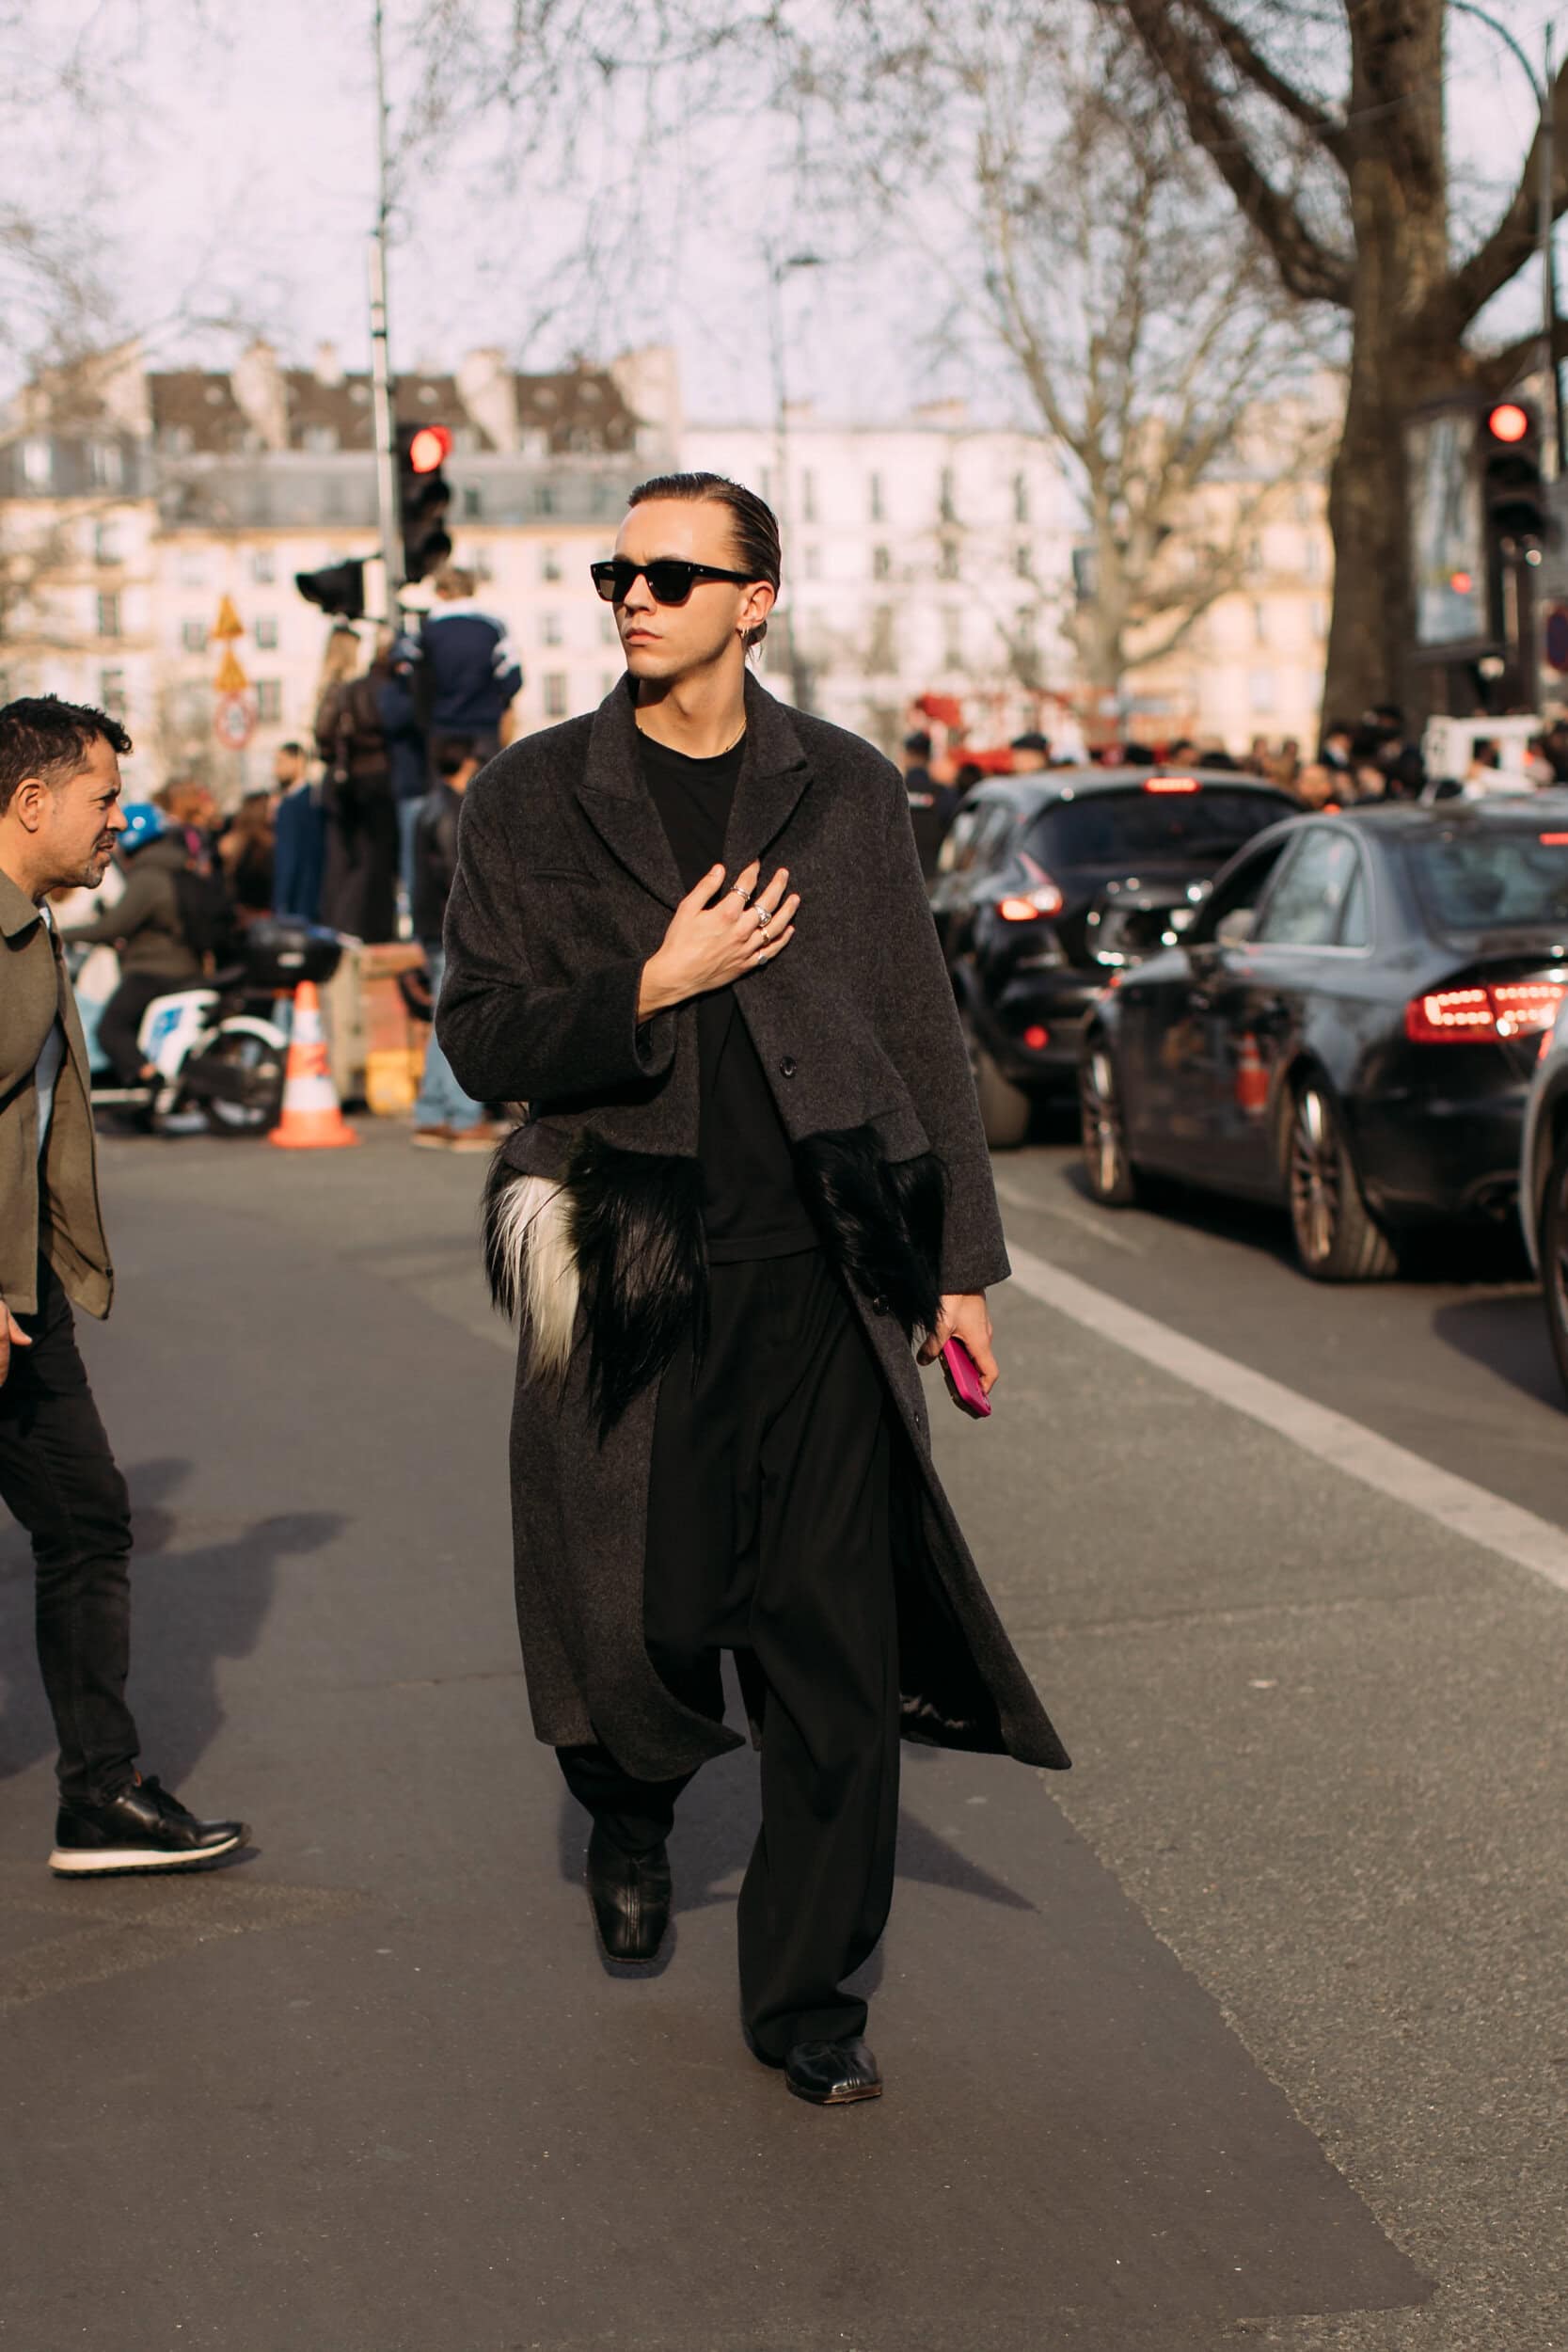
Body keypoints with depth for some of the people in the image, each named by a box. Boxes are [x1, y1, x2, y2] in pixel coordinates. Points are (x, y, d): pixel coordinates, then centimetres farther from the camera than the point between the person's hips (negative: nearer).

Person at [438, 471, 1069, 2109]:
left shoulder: (847, 792, 8)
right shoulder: (533, 799, 5)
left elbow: (920, 1035, 11)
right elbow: (480, 1041, 2)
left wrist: (961, 1258, 8)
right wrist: (657, 985, -12)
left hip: (820, 1278, 1)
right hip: (629, 1284, -1)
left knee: (837, 1651, 0)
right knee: (635, 1628, 1)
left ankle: (808, 1994, 14)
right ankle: (632, 1813, 38)